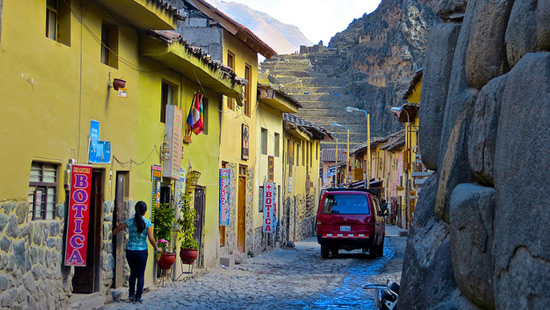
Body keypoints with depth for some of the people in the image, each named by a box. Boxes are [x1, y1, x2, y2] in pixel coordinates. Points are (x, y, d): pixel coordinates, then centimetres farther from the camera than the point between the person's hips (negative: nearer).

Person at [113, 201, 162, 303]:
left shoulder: (129, 222, -2)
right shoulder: (147, 223, -8)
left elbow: (115, 231, 3)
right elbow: (151, 238, -11)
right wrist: (157, 248, 3)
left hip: (130, 251, 2)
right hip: (142, 251, -2)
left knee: (133, 273, 20)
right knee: (140, 275, 8)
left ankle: (131, 294, 19)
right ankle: (138, 297, 5)